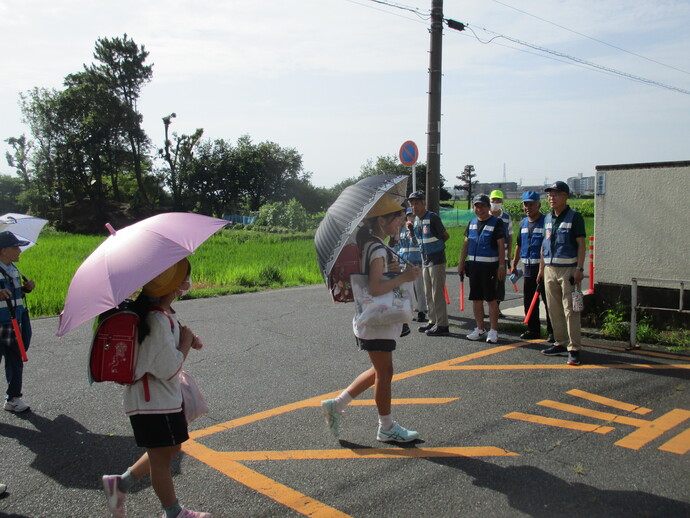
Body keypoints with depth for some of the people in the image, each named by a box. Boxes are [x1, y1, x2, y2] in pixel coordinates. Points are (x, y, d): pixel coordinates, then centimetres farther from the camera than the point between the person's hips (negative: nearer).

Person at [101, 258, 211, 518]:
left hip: (166, 397, 10)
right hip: (153, 402, -10)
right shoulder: (157, 321, -28)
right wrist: (186, 343, -11)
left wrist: (187, 338, 2)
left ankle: (120, 483, 32)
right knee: (161, 457, 8)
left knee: (171, 448, 22)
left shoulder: (164, 313, 3)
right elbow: (170, 369, -26)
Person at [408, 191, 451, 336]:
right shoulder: (416, 220, 10)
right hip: (425, 259, 9)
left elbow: (446, 236, -7)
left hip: (437, 260, -9)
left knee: (437, 293, -6)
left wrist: (436, 244, 4)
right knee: (428, 294, 14)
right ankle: (433, 321, 23)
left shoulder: (432, 218, -15)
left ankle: (442, 325, -2)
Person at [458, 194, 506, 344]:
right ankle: (480, 329, 19)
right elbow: (466, 243, 16)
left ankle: (493, 331, 5)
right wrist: (461, 263, 12)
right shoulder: (472, 223, 13)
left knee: (491, 299, -3)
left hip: (489, 266, -6)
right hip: (473, 265, 6)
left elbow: (501, 245, -7)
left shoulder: (496, 223, -4)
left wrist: (501, 266, -13)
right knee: (476, 298, 8)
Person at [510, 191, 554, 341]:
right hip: (528, 268, 7)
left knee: (548, 301, -3)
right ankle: (533, 330, 22)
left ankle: (552, 332, 5)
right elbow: (519, 245, 22)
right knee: (529, 301, 11)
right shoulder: (523, 222, 14)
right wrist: (514, 265, 22)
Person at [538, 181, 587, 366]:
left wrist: (579, 269, -16)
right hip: (550, 269, 7)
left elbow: (581, 244, -9)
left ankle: (574, 349, -3)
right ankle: (560, 343, 22)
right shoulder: (548, 218, 15)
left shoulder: (574, 217, -4)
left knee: (570, 310, -7)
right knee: (554, 310, 11)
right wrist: (541, 269, 16)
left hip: (568, 269, -7)